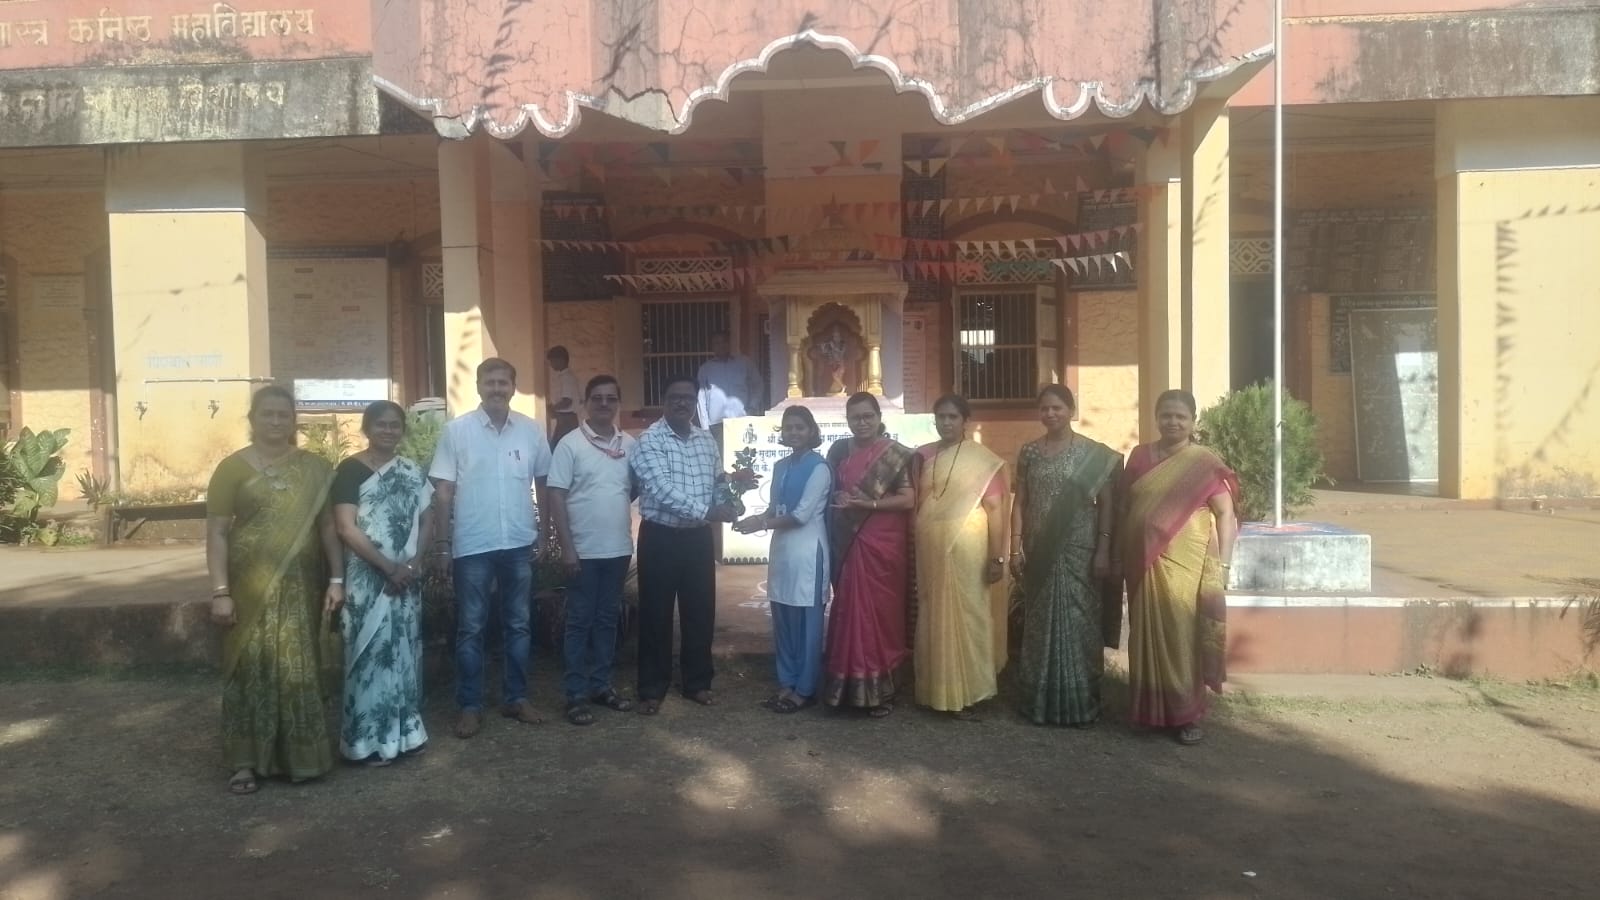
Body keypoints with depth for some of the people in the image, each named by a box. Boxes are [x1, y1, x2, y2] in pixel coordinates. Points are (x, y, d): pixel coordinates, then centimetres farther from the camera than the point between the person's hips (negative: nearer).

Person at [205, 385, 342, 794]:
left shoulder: (314, 468, 6)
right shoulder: (233, 468, -1)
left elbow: (328, 526, 8)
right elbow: (217, 533, -3)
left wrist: (336, 579, 1)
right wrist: (220, 591, -10)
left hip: (300, 587, 2)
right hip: (251, 586, -2)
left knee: (299, 670, 7)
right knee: (251, 668, 3)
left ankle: (297, 755, 19)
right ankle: (246, 760, 13)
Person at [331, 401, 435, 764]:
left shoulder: (413, 472, 10)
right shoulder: (351, 470, -6)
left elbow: (427, 521, 9)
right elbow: (347, 529, -13)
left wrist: (412, 564, -8)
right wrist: (388, 567, -16)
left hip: (407, 579, 5)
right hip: (367, 578, -5)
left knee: (404, 651, 11)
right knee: (370, 652, -1)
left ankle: (403, 729, 22)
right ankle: (368, 739, 9)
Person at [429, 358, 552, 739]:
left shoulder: (532, 430, 1)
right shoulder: (456, 430, -5)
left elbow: (543, 483, 10)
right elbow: (443, 491, -2)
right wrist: (445, 544, -3)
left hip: (520, 543, 3)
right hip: (472, 546, -2)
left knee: (519, 624, 11)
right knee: (471, 628, 5)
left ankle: (516, 697, 23)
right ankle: (470, 706, 15)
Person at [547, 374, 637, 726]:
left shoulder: (630, 445, 6)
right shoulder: (570, 444, -7)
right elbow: (556, 496, -9)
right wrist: (566, 546, -14)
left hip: (619, 548, 4)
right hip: (584, 550, -4)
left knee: (608, 619, 13)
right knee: (580, 622, 3)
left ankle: (601, 685, 24)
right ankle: (576, 694, 10)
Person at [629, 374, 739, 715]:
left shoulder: (707, 440, 9)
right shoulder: (649, 440, -11)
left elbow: (717, 483, 17)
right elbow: (663, 490, -22)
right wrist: (707, 511, -29)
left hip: (698, 536, 5)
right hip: (660, 537, -5)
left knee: (701, 610, 11)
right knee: (656, 613, 3)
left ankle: (698, 682, 25)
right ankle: (652, 688, 16)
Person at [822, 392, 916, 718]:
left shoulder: (896, 454, -3)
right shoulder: (839, 450, 9)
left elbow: (908, 499, -10)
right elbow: (828, 491, 17)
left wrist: (870, 503, -17)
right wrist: (839, 499, -2)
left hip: (882, 545, -4)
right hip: (847, 544, 4)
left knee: (880, 613, 0)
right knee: (848, 613, 6)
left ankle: (880, 690, 10)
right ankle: (848, 686, 15)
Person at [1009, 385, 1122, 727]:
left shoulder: (1094, 454, -2)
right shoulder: (1029, 451, 6)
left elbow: (1106, 504, -3)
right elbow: (1020, 502, 6)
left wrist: (1103, 550, -9)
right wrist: (1016, 547, -1)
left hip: (1079, 550, -2)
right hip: (1040, 551, 3)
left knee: (1079, 621, 1)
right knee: (1040, 623, 7)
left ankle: (1080, 701, 13)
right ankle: (1040, 701, 17)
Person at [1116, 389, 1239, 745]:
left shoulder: (1205, 463, -3)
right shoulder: (1139, 456, 8)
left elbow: (1225, 513, -4)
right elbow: (1124, 506, 13)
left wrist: (1222, 563, -10)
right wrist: (1118, 553, 11)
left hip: (1186, 562, -3)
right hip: (1144, 561, 3)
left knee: (1182, 633, -1)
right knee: (1149, 634, 9)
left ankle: (1186, 714, 11)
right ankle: (1151, 710, 21)